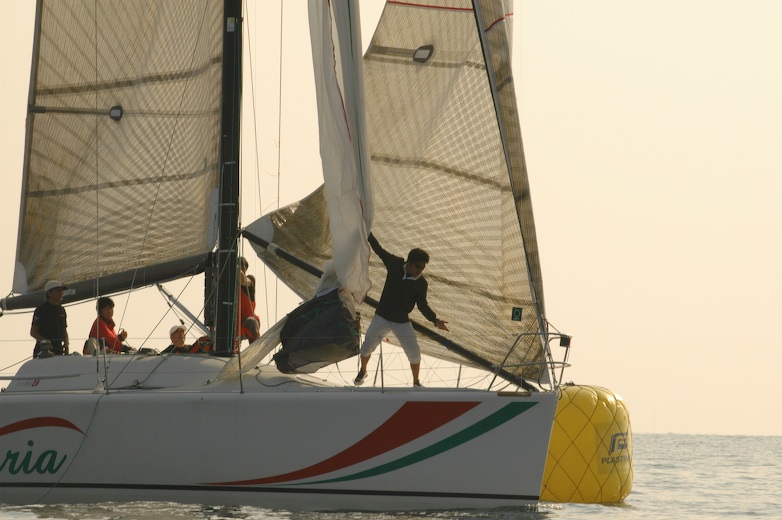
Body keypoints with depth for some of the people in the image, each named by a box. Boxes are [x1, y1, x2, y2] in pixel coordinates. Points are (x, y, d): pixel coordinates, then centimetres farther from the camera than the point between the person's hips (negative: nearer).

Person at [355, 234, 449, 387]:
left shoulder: (421, 284, -13)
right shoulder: (395, 264, -13)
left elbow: (422, 305, -4)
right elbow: (379, 249, -6)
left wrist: (435, 320, -18)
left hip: (402, 322, -1)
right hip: (382, 317, 1)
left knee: (414, 353, -5)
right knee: (367, 346, 3)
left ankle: (416, 382, 18)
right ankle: (362, 372, 33)